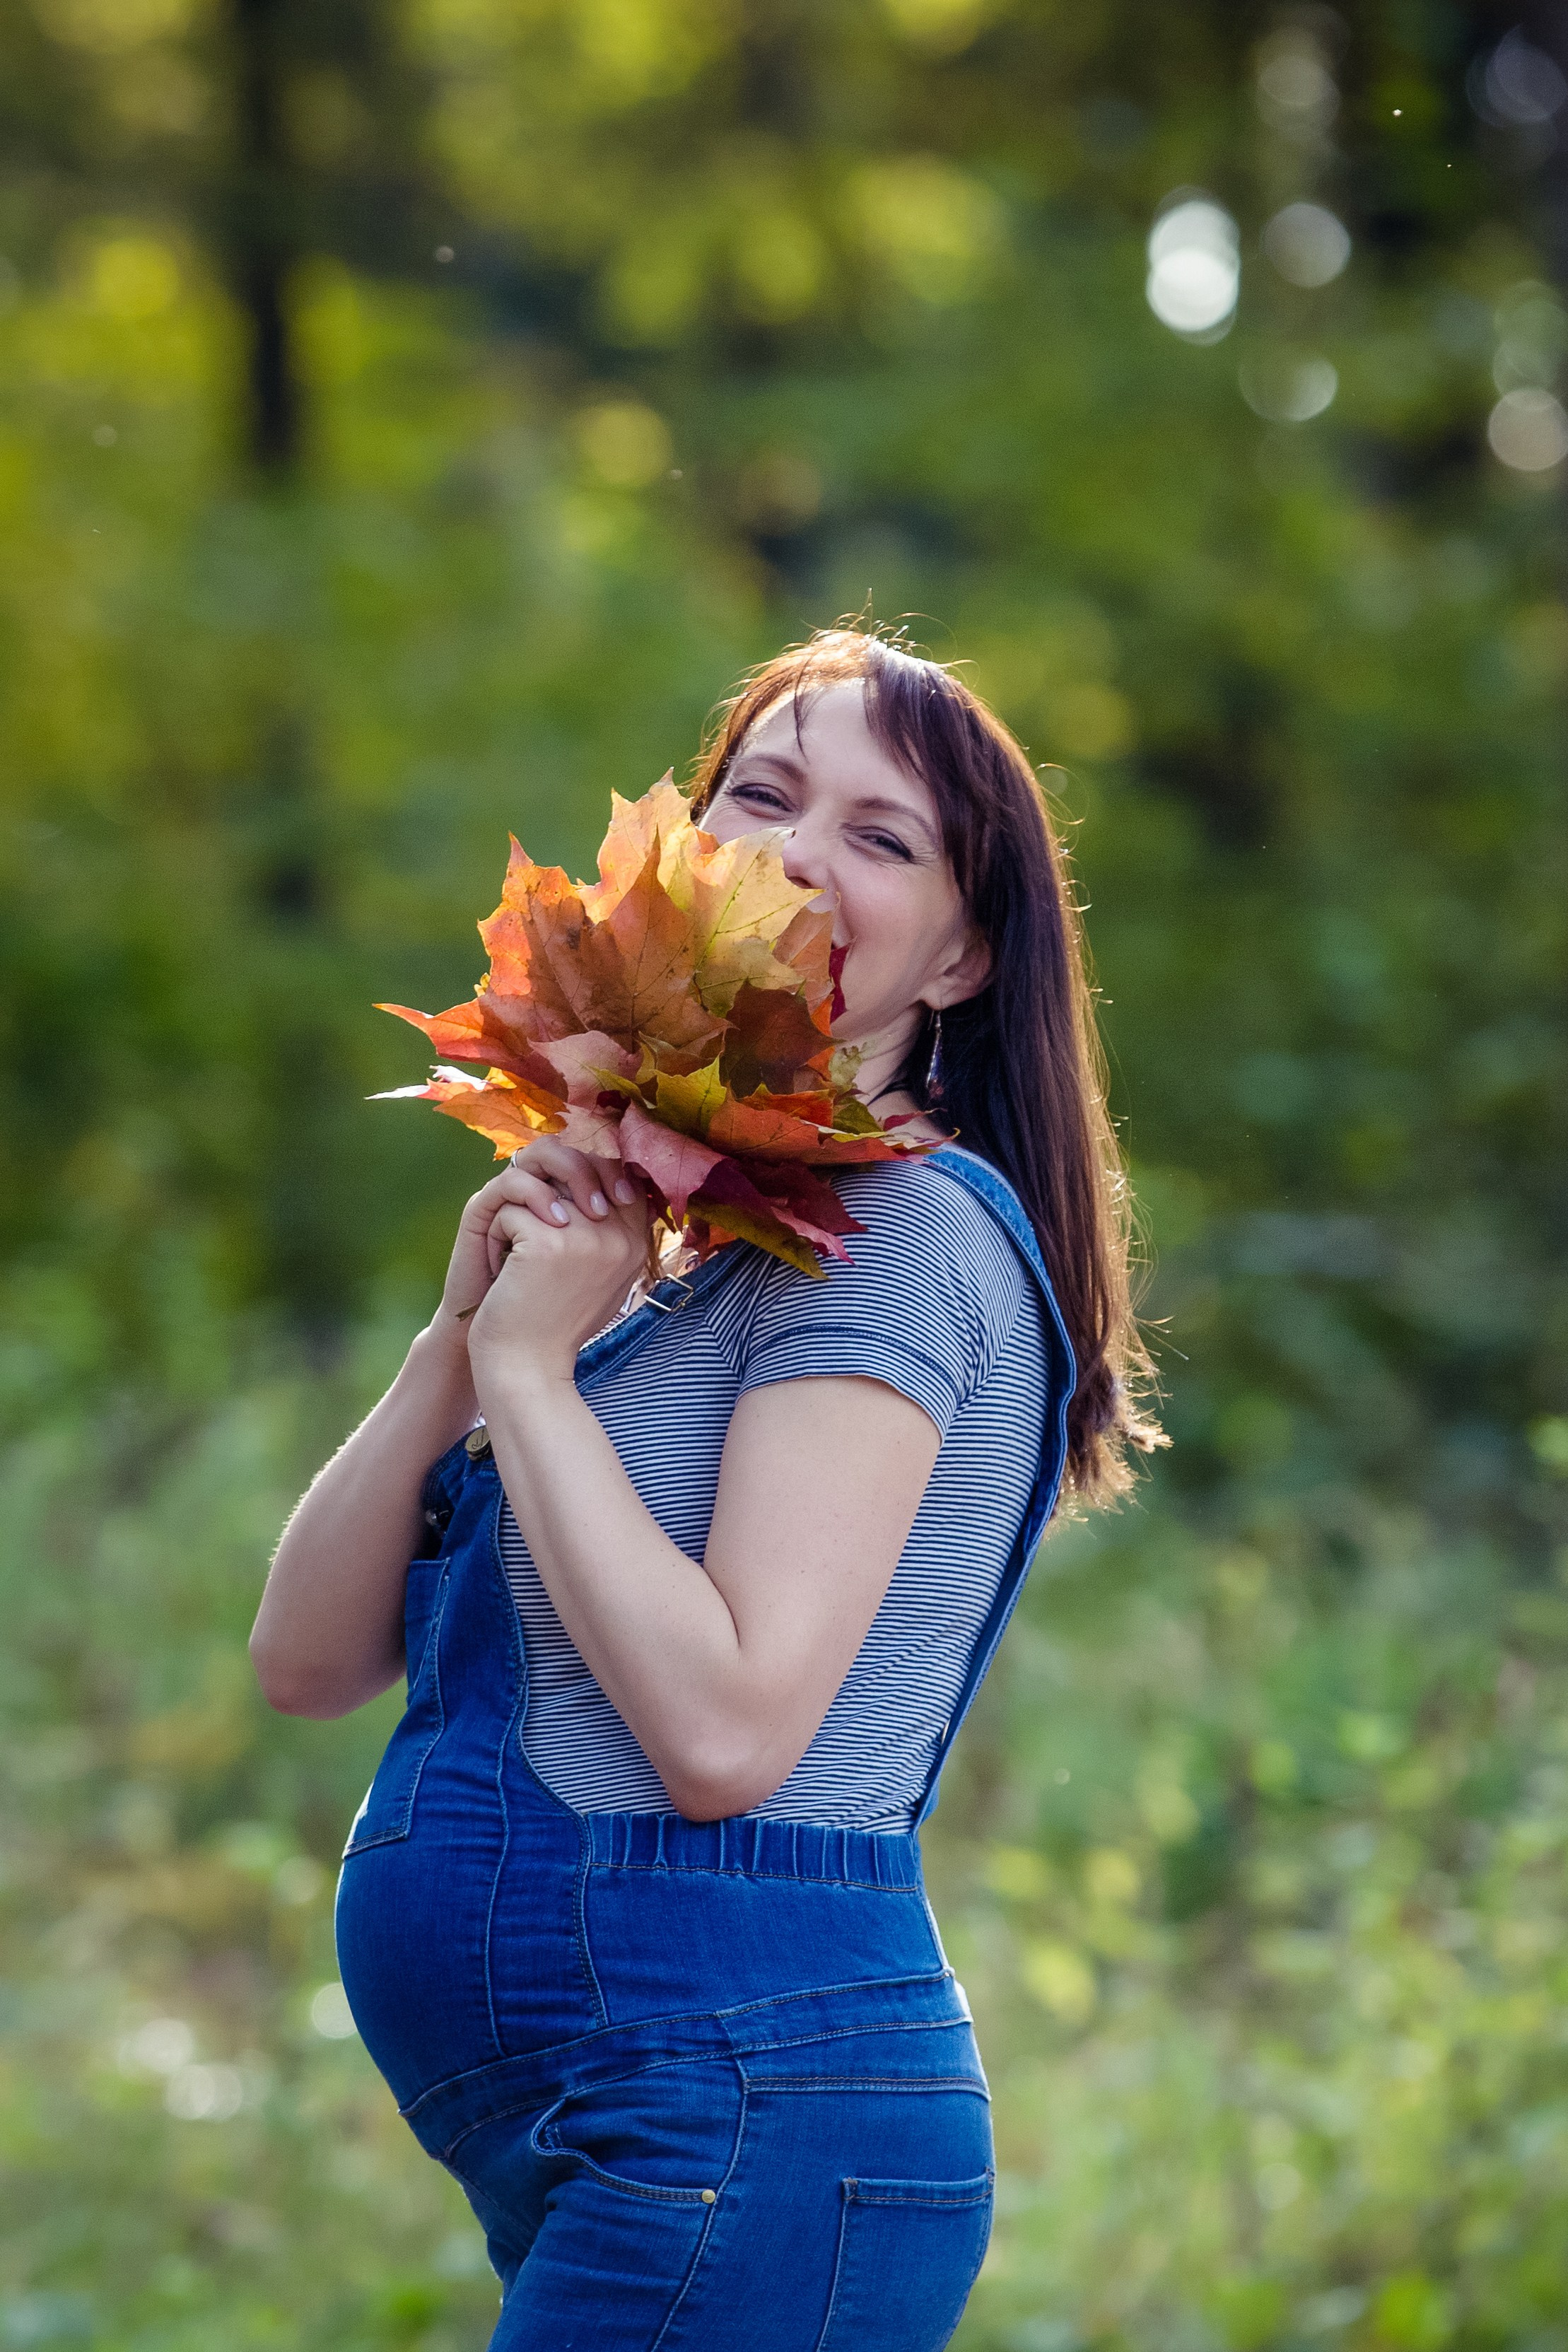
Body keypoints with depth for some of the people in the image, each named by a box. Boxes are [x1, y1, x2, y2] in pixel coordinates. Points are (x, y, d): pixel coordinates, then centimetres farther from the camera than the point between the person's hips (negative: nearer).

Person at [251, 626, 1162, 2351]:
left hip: (745, 2120, -9)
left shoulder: (900, 1238, -10)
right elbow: (308, 1659, 9)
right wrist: (465, 1337, -5)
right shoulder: (646, 1249, 16)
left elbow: (725, 1727, -22)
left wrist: (531, 1370, -13)